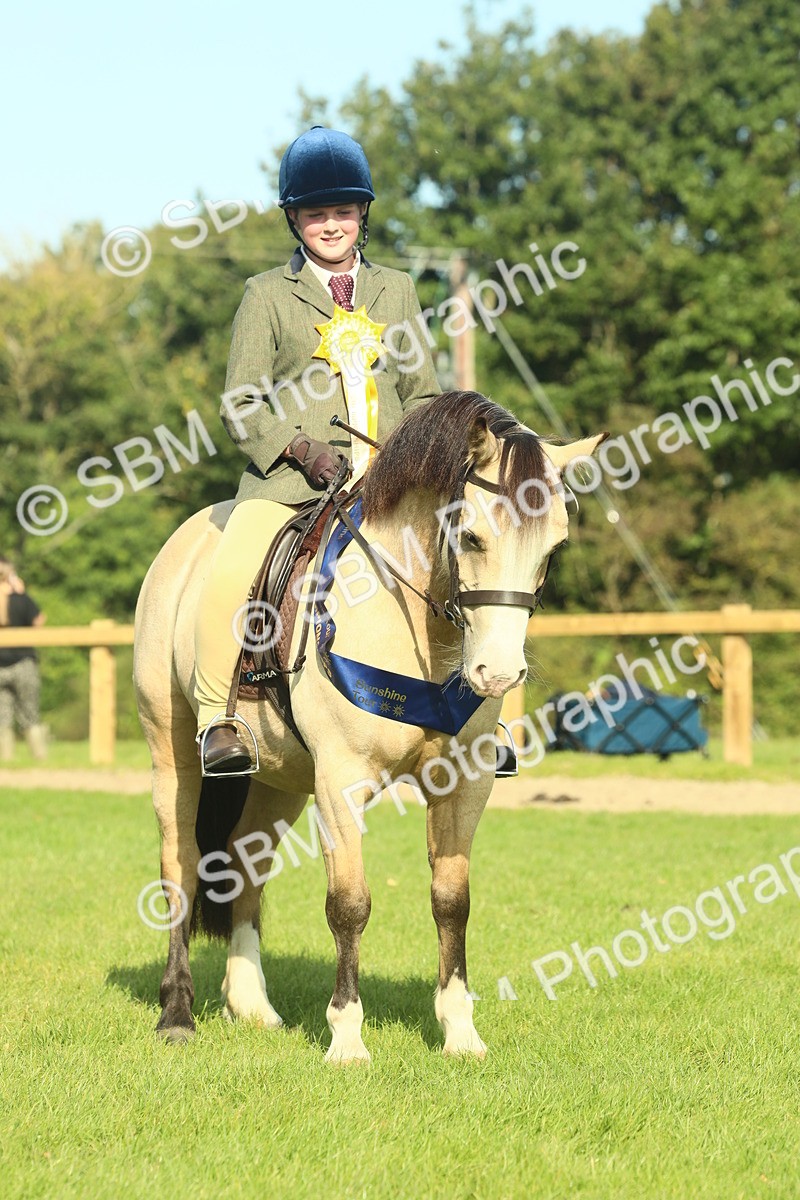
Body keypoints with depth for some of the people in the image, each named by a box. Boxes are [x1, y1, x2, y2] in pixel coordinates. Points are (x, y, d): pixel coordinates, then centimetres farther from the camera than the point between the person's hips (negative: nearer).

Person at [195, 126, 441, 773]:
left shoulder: (396, 290, 17)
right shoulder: (268, 294, 8)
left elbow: (423, 394, 18)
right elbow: (241, 403, 4)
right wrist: (301, 447, -13)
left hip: (387, 480, 3)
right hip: (290, 479, -3)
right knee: (228, 580, -27)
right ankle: (218, 721, -16)